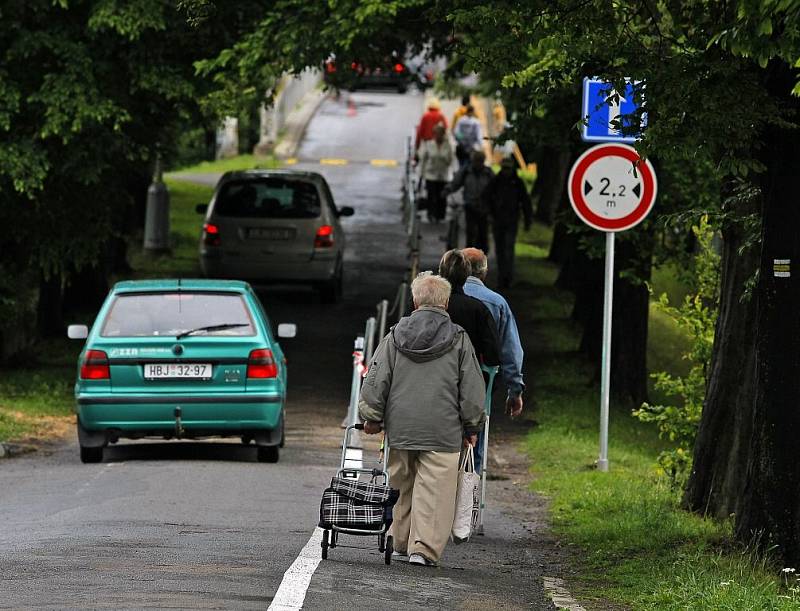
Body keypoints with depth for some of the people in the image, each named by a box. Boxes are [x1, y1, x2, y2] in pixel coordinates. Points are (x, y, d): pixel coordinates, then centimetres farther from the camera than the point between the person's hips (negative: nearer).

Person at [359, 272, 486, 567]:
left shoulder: (394, 337, 5)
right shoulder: (458, 340, 0)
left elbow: (375, 381, 5)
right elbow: (472, 388, 1)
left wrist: (372, 417, 14)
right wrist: (472, 426, 10)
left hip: (400, 429, 3)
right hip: (443, 432, -3)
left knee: (401, 487, 15)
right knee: (434, 490, -3)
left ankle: (402, 543, 24)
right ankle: (424, 548, -11)